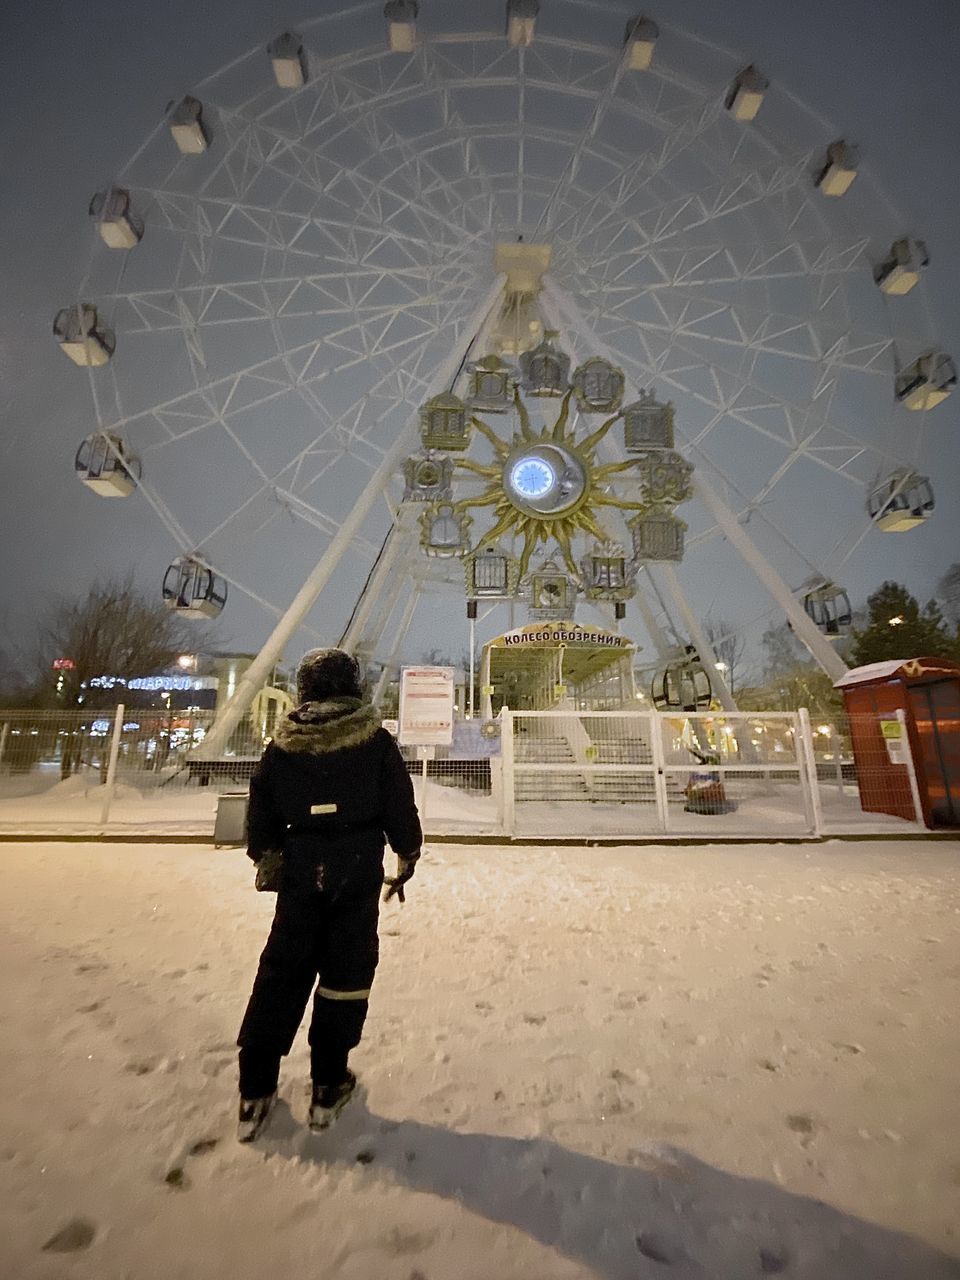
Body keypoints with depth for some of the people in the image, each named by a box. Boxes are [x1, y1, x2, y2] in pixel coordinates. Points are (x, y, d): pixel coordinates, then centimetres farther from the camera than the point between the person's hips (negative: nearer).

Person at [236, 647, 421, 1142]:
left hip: (301, 869, 3)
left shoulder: (282, 743, -2)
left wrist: (264, 856, 22)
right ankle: (328, 1086, 26)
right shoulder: (374, 739, -9)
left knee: (281, 972, 18)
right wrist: (407, 857, 8)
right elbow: (400, 806, -6)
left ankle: (256, 1090, 26)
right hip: (359, 867, -2)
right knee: (345, 973, 13)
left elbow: (262, 810, 6)